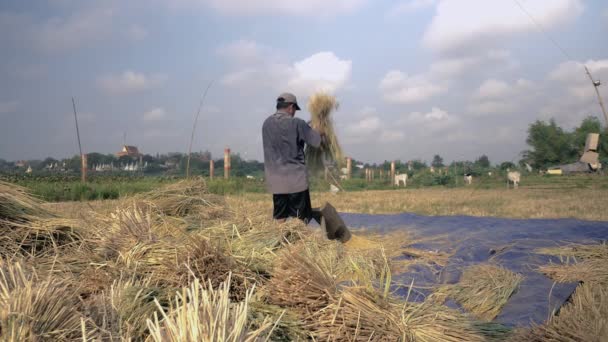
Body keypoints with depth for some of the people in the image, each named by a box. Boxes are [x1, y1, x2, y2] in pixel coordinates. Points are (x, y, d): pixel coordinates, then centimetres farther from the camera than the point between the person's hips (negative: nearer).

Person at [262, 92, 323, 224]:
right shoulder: (296, 123, -10)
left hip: (275, 179, 5)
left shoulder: (266, 123, 6)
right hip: (296, 177, -5)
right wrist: (319, 134, 15)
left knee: (280, 217, 10)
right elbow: (317, 142, -8)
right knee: (300, 218, 3)